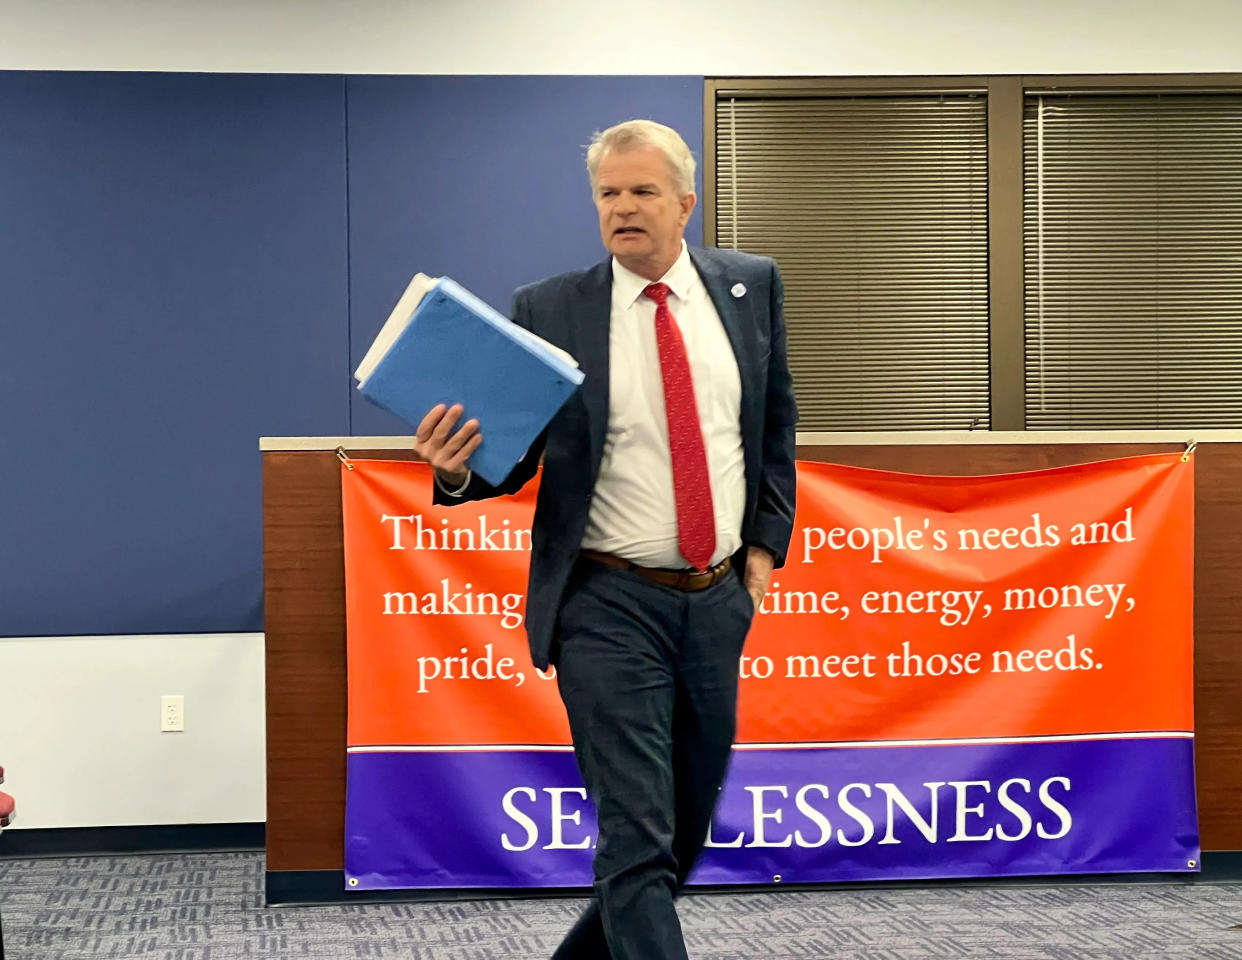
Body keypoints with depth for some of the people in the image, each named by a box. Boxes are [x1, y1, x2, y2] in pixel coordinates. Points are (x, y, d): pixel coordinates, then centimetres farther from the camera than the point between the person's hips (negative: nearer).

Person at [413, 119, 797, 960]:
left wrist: (766, 540, 8)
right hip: (611, 607, -4)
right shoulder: (547, 311, -5)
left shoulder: (750, 286, 5)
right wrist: (458, 466, -23)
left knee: (688, 834, 15)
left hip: (720, 598, 4)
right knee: (638, 843, -9)